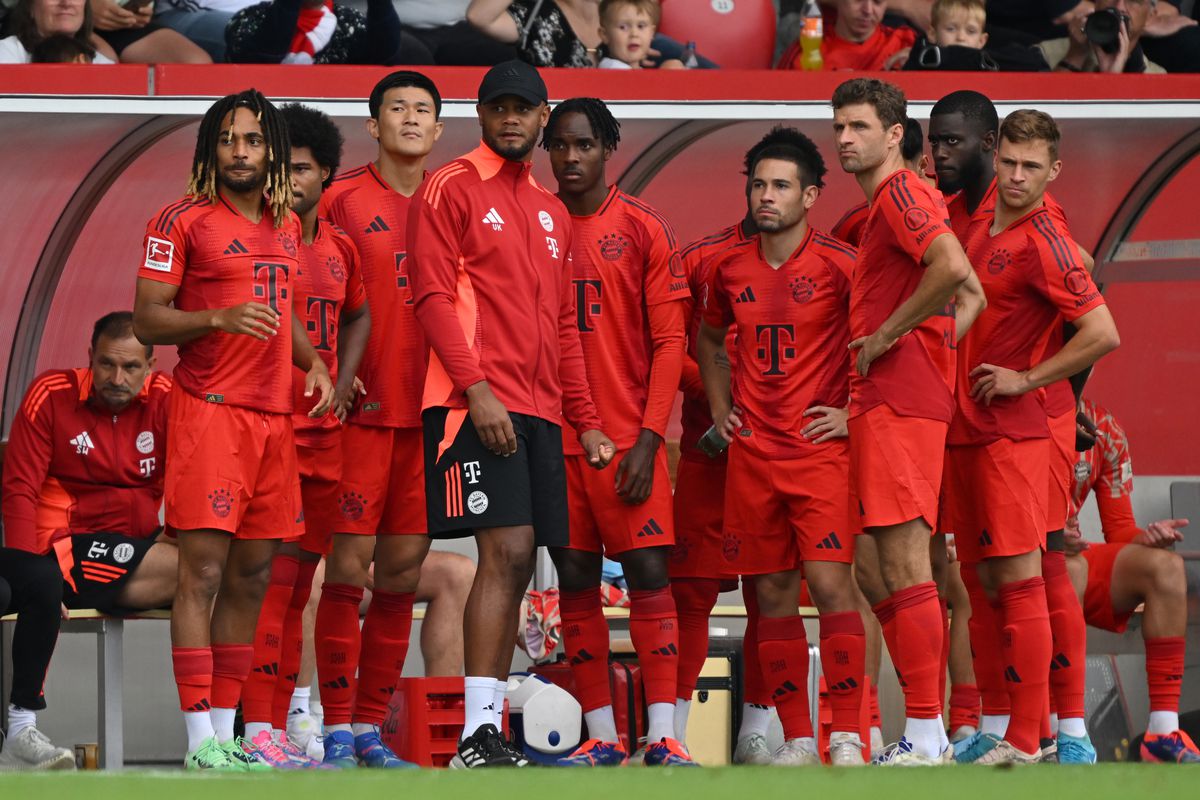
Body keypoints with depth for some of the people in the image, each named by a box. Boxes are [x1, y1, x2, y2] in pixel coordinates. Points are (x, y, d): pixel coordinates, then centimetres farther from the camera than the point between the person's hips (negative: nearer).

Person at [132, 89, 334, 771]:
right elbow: (146, 320, -7)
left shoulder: (286, 225, 17)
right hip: (210, 410, -7)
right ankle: (202, 740, -10)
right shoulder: (184, 222, -4)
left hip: (275, 416, 7)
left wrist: (314, 366, 11)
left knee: (252, 576, 8)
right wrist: (220, 319, -21)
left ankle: (226, 729, 13)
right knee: (203, 572, -9)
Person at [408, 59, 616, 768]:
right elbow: (433, 297, -8)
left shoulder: (552, 213, 22)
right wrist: (478, 389, -18)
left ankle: (490, 734, 5)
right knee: (507, 551, -17)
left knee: (517, 566, 3)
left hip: (539, 414, 7)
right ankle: (478, 740, -20)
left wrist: (587, 422, 19)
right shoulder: (451, 190, 1)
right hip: (476, 406, -7)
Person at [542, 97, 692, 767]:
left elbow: (669, 341, -2)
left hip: (628, 433, -3)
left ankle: (663, 734, -11)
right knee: (576, 581, 4)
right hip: (555, 435, 3)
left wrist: (647, 438, -11)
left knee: (649, 572, -9)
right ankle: (602, 735, 8)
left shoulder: (644, 230, 0)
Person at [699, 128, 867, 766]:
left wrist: (856, 410, -8)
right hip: (752, 451, 5)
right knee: (772, 593, 5)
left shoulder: (839, 265, -7)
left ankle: (846, 736, -11)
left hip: (821, 450, -5)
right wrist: (718, 408, 17)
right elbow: (708, 339, 28)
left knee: (830, 581, -13)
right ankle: (796, 738, 11)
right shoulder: (730, 269, 9)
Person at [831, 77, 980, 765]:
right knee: (888, 568, 10)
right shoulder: (901, 199, 22)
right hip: (911, 398, 11)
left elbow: (954, 268, -27)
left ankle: (925, 737, -14)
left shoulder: (900, 193, -8)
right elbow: (973, 297, 29)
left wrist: (888, 335, -17)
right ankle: (928, 732, 11)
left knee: (902, 566, -12)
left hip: (896, 401, -11)